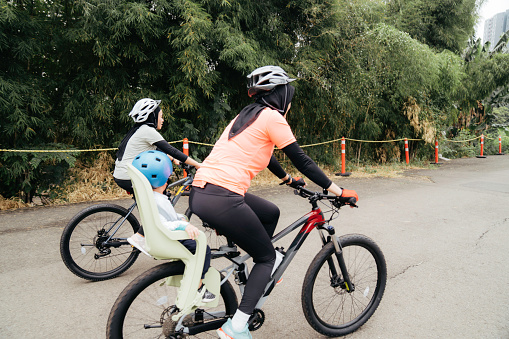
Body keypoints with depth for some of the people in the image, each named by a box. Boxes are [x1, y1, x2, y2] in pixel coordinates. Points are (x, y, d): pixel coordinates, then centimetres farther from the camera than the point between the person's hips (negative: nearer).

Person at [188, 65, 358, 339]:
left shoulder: (248, 115, 24)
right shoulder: (271, 116, -1)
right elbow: (301, 160, -2)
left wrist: (289, 179, 48)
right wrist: (337, 190, 7)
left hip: (199, 193, 9)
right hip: (222, 199, -9)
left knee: (271, 213, 26)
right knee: (267, 257, 10)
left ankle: (255, 274, 33)